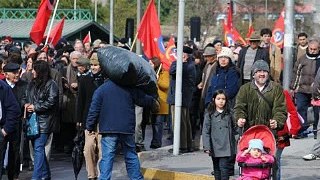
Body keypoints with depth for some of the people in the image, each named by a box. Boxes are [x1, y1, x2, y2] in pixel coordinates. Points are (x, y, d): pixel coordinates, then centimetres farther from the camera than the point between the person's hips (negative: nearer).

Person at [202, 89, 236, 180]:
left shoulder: (228, 114, 7)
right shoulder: (209, 114, 1)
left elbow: (232, 131, 11)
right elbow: (205, 131, -2)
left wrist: (233, 148, 9)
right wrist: (207, 147, -11)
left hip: (226, 147, 0)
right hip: (215, 148, 0)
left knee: (224, 167, -11)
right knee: (217, 169, 9)